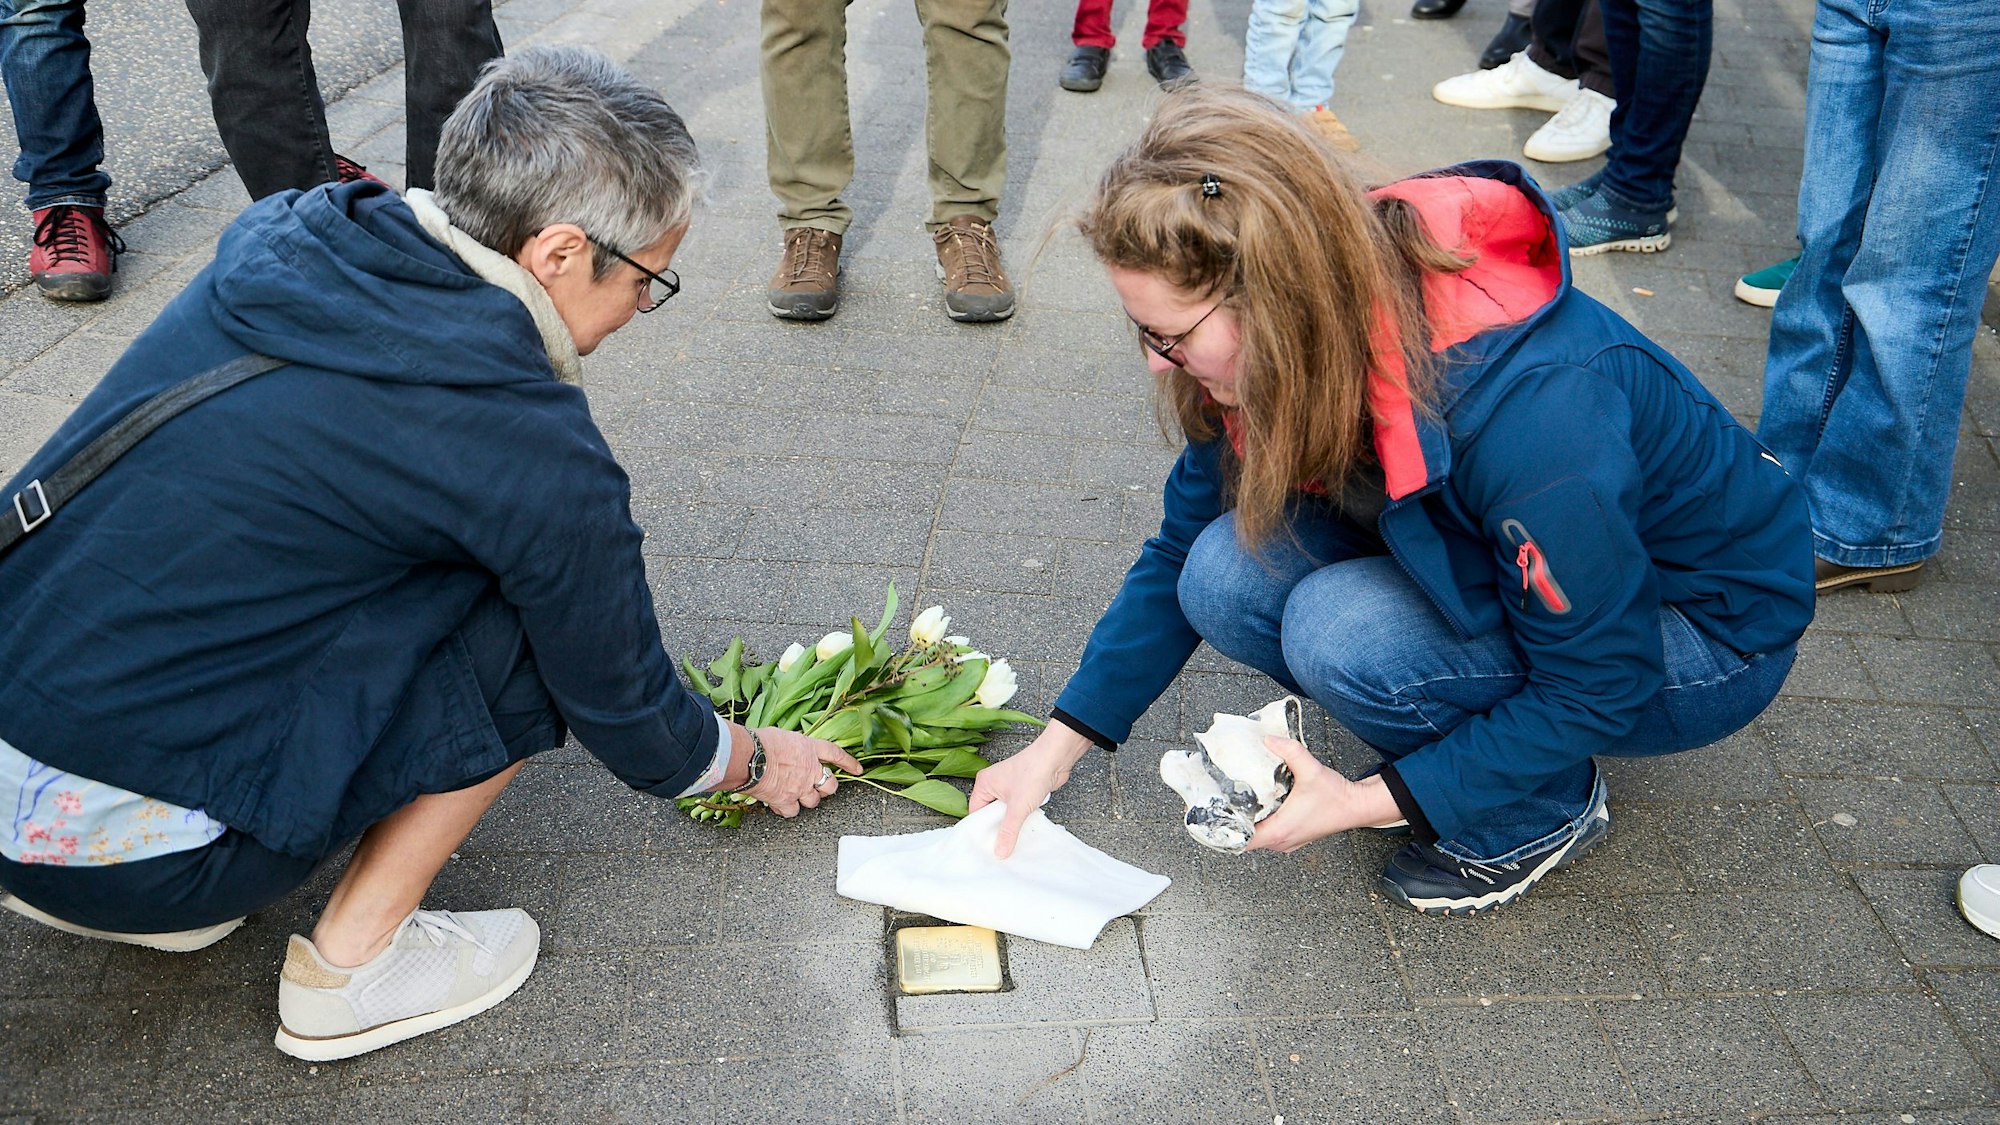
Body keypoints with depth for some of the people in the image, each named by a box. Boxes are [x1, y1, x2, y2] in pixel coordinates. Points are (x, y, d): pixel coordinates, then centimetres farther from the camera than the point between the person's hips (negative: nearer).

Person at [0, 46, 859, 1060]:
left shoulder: (282, 240, 2)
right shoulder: (531, 447, -18)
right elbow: (624, 706, -2)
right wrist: (759, 764, 19)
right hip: (122, 846, -7)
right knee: (536, 633, -3)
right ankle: (353, 963, 6)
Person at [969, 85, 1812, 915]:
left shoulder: (1532, 408, -38)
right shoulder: (1301, 351, -16)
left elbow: (1597, 687, -25)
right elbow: (1181, 549, -2)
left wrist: (1367, 802, -24)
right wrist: (1060, 745, -4)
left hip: (1704, 627, -6)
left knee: (1340, 631, -31)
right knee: (1225, 575, -18)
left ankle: (1548, 809, -3)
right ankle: (1470, 750, 3)